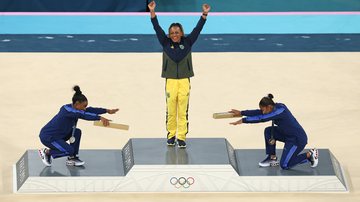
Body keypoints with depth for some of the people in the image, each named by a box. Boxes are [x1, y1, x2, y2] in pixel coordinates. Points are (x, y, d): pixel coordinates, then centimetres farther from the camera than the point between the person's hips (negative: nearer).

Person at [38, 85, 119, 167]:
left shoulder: (73, 108, -1)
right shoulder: (67, 110, -26)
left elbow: (90, 110, 0)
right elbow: (83, 115, -39)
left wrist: (107, 111, -5)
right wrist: (100, 118, -45)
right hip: (47, 137, -10)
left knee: (77, 132, -1)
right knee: (69, 150, -17)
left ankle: (72, 158, 7)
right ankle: (47, 152, 3)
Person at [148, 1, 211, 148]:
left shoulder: (187, 42, 5)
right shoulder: (165, 43, 5)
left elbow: (198, 28, -1)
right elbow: (157, 28, -3)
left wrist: (204, 14, -11)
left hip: (184, 81, 0)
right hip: (170, 81, 0)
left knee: (183, 111, -1)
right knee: (171, 111, 3)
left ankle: (181, 137, 4)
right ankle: (171, 135, 16)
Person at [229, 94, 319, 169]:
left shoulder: (280, 111, -26)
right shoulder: (275, 108, 0)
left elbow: (261, 118, -31)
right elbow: (258, 113, 4)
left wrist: (243, 120, -30)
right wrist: (241, 113, 2)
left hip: (298, 139, -9)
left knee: (284, 165, -6)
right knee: (268, 131, 1)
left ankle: (309, 155, 6)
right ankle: (272, 158, 11)